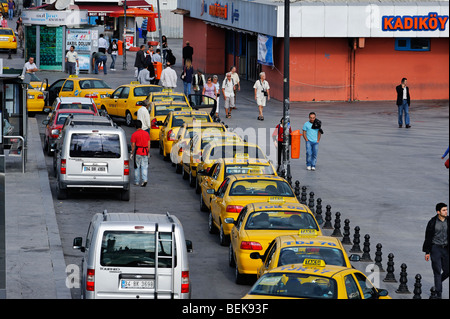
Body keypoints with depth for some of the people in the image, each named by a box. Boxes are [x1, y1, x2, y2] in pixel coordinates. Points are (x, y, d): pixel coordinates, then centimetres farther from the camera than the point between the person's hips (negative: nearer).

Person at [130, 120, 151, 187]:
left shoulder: (134, 134, -8)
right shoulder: (146, 133, 4)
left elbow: (133, 145, -7)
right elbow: (148, 144, 7)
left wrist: (132, 153, 1)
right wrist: (148, 152, 16)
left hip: (137, 152, -3)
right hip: (145, 153, 3)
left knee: (137, 167, 8)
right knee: (144, 167, 5)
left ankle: (137, 182, 13)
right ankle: (144, 180, -12)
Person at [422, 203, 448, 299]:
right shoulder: (432, 222, -6)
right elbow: (428, 238, 0)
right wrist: (427, 252, -1)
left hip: (446, 248, 3)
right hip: (435, 248, -3)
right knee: (437, 271, -6)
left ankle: (438, 283, 32)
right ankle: (438, 293, 0)